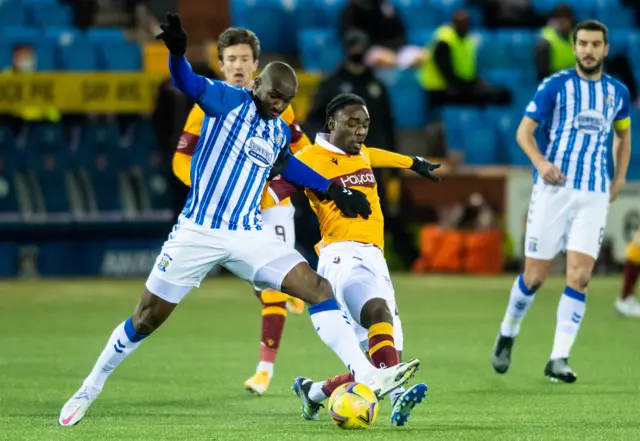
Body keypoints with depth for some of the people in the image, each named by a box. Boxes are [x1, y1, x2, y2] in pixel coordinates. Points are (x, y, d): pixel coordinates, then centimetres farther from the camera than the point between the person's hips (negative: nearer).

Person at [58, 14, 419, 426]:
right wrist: (177, 52, -52)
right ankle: (90, 388, 23)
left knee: (319, 289, -11)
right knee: (146, 319, 3)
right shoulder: (226, 100, -8)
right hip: (197, 233, -5)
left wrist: (332, 189, 32)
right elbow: (190, 83, -31)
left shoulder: (281, 132, 10)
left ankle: (369, 376, -15)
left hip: (248, 237, 5)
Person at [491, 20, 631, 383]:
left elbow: (623, 133, 27)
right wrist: (541, 162, -21)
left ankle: (559, 359, -7)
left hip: (595, 196, 2)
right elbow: (524, 130, -2)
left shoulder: (617, 92, 10)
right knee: (535, 276, 1)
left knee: (579, 277, -11)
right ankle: (508, 335, 27)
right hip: (553, 189, -2)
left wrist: (619, 179, 15)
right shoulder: (555, 86, -1)